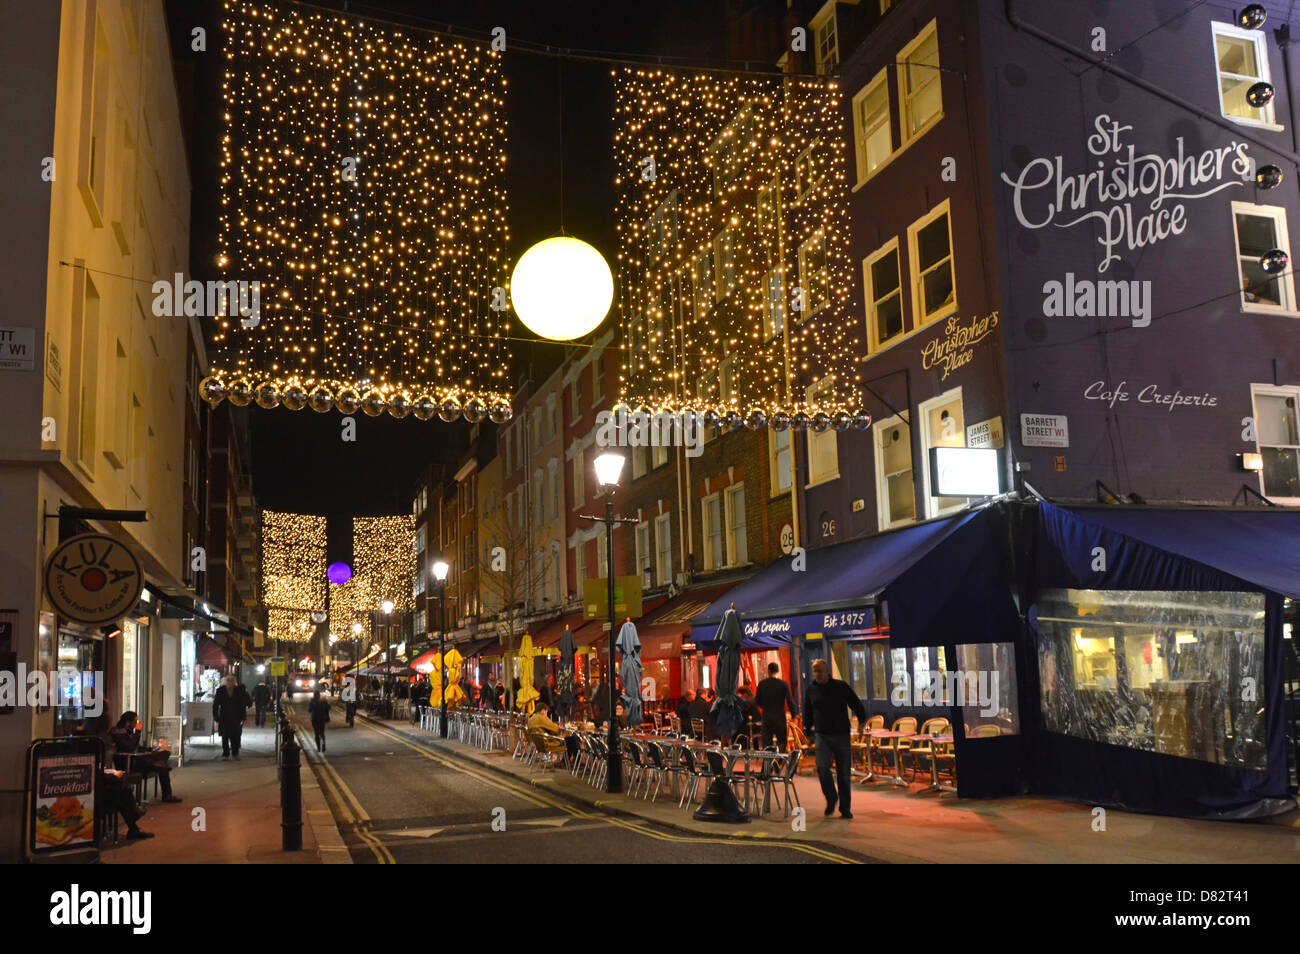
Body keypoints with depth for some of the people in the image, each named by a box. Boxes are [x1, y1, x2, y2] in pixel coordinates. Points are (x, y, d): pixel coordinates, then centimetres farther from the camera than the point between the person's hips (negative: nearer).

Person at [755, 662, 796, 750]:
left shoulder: (762, 684, -1)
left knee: (766, 743, 9)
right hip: (780, 717, -2)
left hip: (766, 717, 2)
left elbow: (757, 701, 6)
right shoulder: (784, 684, -8)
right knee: (782, 741, 9)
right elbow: (790, 701, -10)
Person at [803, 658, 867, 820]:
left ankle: (845, 808, 14)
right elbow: (807, 711, 20)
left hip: (841, 735, -1)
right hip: (822, 736, 1)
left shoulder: (841, 686, -4)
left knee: (844, 773, 2)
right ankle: (831, 798, 9)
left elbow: (857, 704, 4)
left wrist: (861, 722, 0)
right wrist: (808, 727, 19)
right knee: (822, 768, -16)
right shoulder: (811, 689, 5)